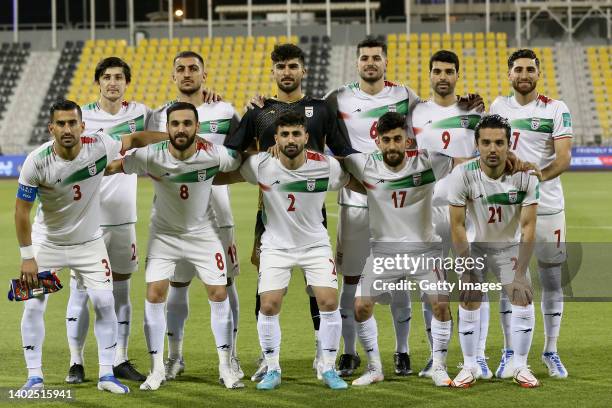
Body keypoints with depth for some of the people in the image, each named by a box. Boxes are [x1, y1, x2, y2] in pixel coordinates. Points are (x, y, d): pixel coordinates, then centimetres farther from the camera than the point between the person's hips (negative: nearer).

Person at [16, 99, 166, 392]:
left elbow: (134, 140, -3)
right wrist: (27, 257, -15)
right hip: (47, 242, -1)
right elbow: (22, 209, -16)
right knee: (34, 305, -4)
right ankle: (34, 376, 7)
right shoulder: (37, 161, -25)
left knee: (104, 303, -4)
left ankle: (107, 375, 7)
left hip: (89, 242, 1)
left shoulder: (98, 146, -22)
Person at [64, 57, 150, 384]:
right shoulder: (81, 116, -2)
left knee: (121, 287, 7)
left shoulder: (139, 113, 5)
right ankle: (76, 362, 5)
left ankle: (120, 361, 14)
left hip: (123, 217, 3)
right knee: (80, 288, -1)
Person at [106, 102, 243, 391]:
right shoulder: (151, 156, -24)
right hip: (164, 234, -1)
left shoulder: (214, 155, -20)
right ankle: (157, 369, 3)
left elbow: (242, 164, -1)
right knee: (154, 294, -8)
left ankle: (225, 367, 12)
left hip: (203, 233, 1)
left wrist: (207, 180, -6)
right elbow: (113, 167, -15)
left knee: (219, 294, -2)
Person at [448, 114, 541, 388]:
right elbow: (457, 225, -18)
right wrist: (467, 267, -20)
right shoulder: (462, 175, -25)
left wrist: (520, 271, -21)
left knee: (523, 298, -9)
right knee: (469, 301, -9)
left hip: (510, 246, 1)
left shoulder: (526, 176, -22)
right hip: (474, 245, -1)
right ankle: (470, 367, 5)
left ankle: (521, 367, 4)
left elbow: (528, 226, -17)